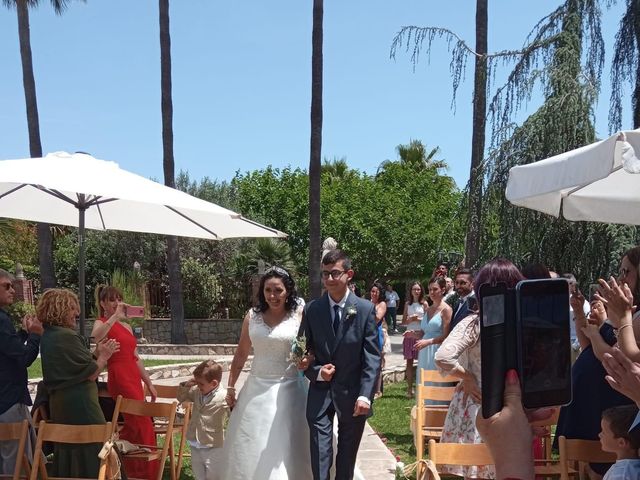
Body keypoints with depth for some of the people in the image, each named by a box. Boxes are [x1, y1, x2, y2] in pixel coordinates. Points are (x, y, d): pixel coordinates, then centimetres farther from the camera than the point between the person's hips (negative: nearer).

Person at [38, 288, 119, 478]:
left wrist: (96, 354, 10)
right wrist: (104, 356, -1)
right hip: (80, 406, -10)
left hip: (60, 404, 10)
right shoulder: (67, 336, -19)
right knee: (90, 456, -2)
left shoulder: (48, 337, 10)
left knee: (67, 458, 15)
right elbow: (91, 374, -18)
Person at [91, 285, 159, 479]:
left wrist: (149, 383, 19)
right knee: (144, 425, -9)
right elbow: (95, 336, -31)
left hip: (134, 378, 8)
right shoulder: (102, 323, -4)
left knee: (134, 425, 10)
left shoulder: (126, 326, 18)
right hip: (119, 378, -8)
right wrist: (115, 316, -29)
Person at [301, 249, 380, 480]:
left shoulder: (365, 309, -4)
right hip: (320, 393, 0)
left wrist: (365, 395, -15)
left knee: (347, 457, 12)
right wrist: (316, 372, -13)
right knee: (320, 455, -6)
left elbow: (372, 357, -7)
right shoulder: (312, 309, 1)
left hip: (352, 394, 0)